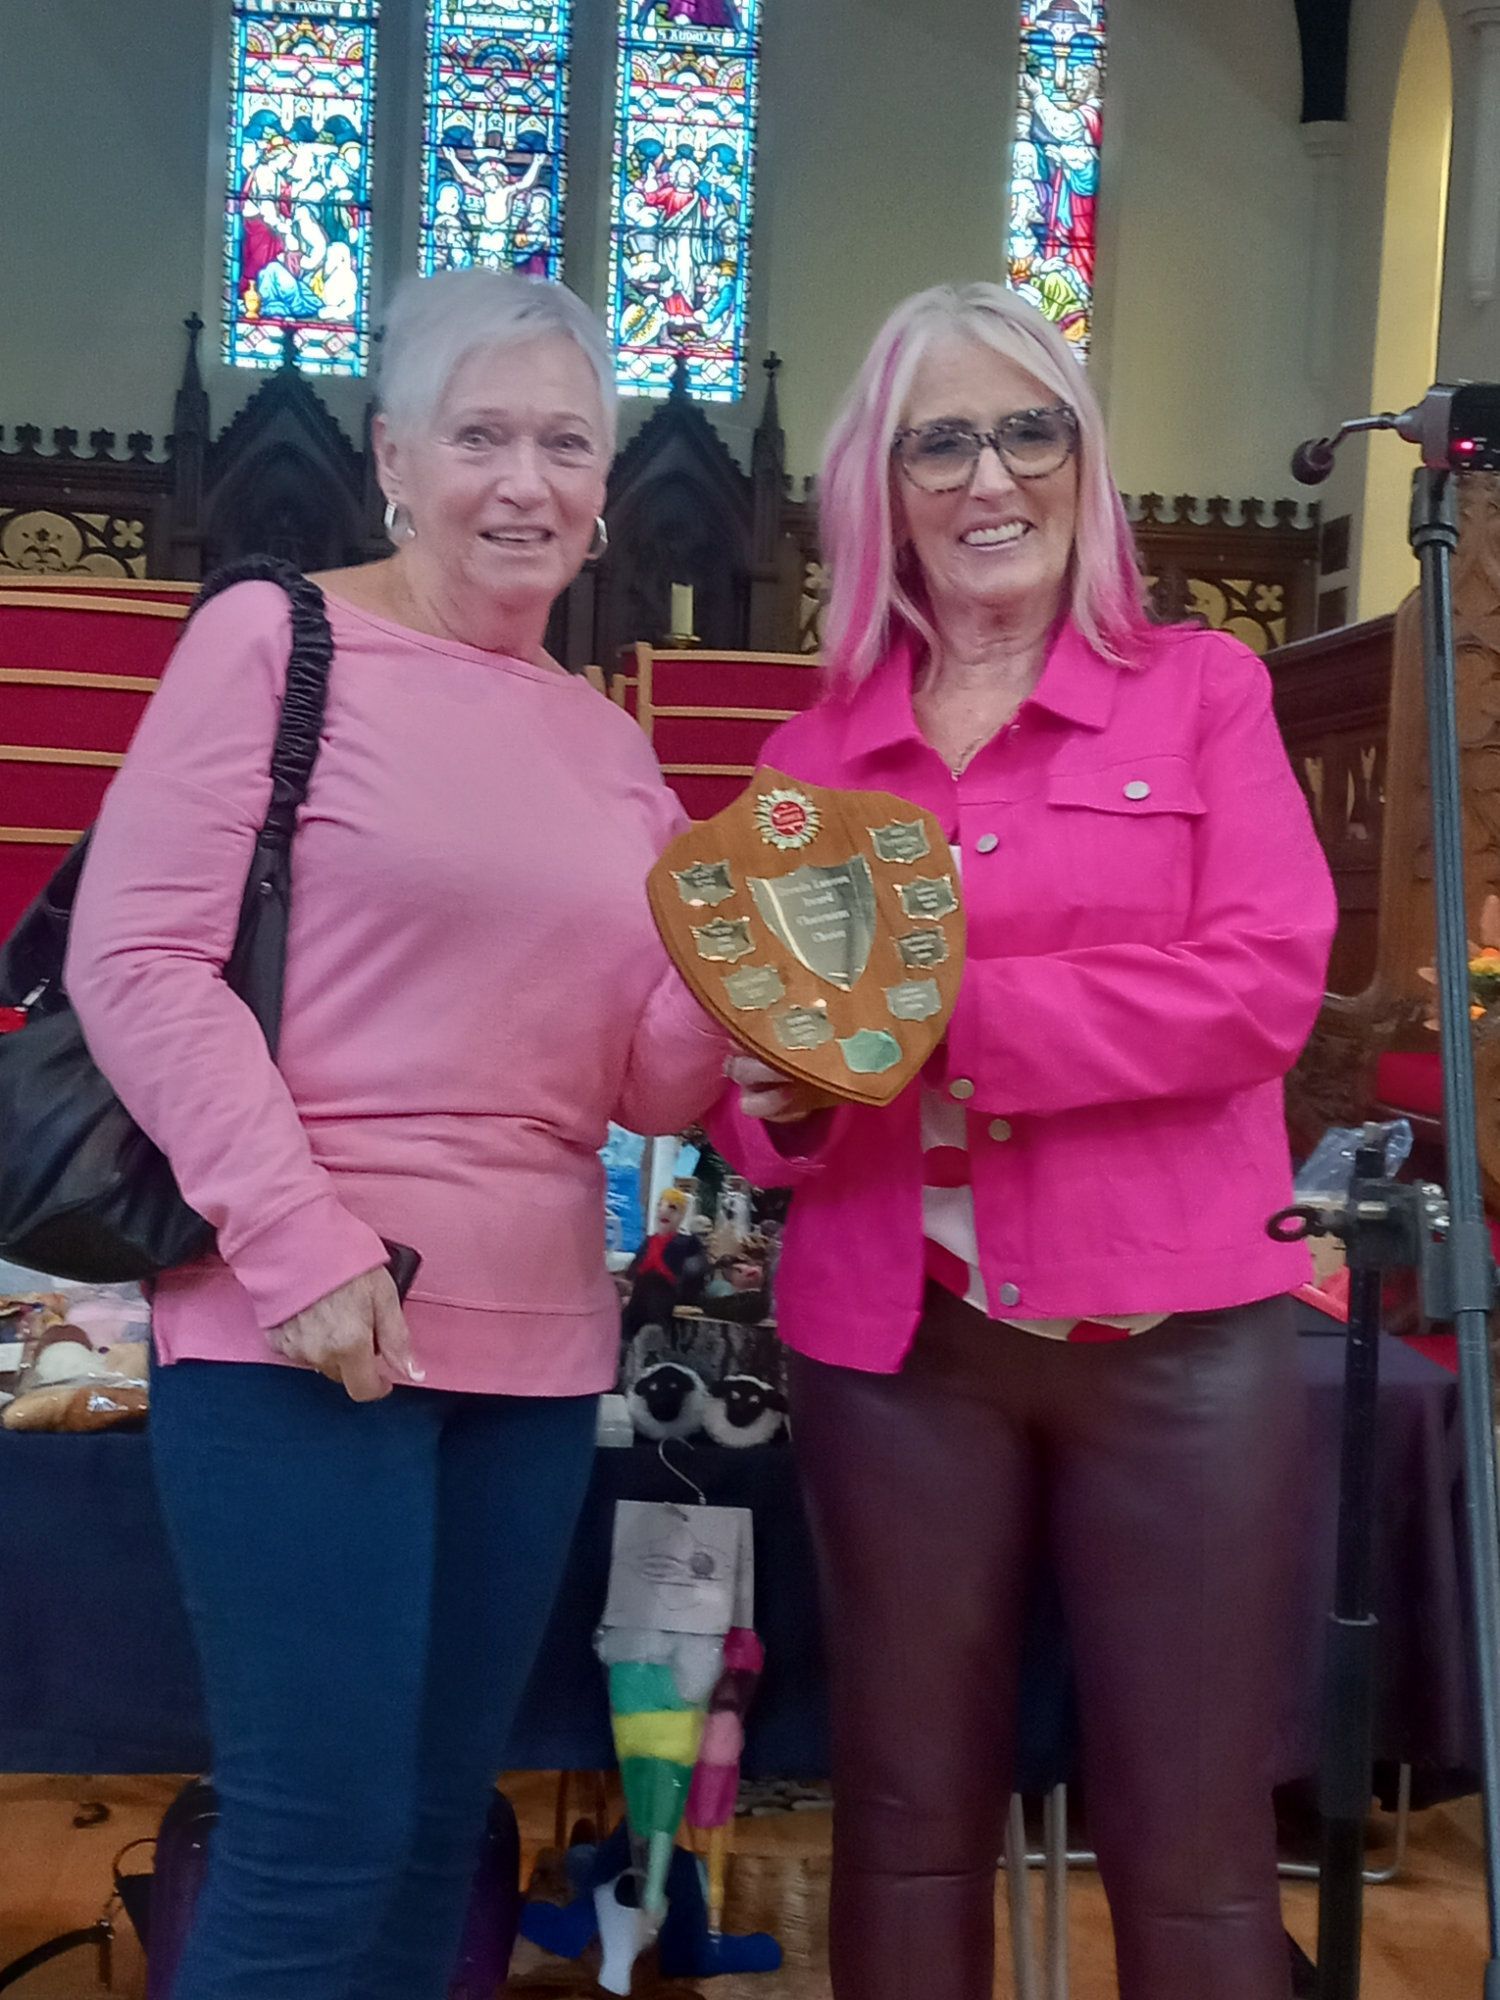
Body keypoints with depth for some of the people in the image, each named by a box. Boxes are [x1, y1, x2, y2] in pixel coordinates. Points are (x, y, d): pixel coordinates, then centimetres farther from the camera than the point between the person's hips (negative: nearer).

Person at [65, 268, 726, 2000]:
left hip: (535, 1340, 6)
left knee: (438, 1826, 14)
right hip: (299, 1323, -6)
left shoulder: (610, 747, 15)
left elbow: (645, 1086, 14)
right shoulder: (278, 636, -3)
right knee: (323, 1837, -4)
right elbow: (133, 954, -10)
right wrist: (296, 1239, -18)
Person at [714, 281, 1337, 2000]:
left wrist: (957, 1012, -20)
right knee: (906, 1814, 14)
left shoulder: (1201, 690, 2)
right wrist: (778, 1100, -12)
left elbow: (1266, 982, -11)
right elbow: (754, 1062, 12)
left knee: (1191, 1841, 6)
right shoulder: (814, 752, 9)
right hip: (892, 1338, 3)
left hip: (1172, 1330, -2)